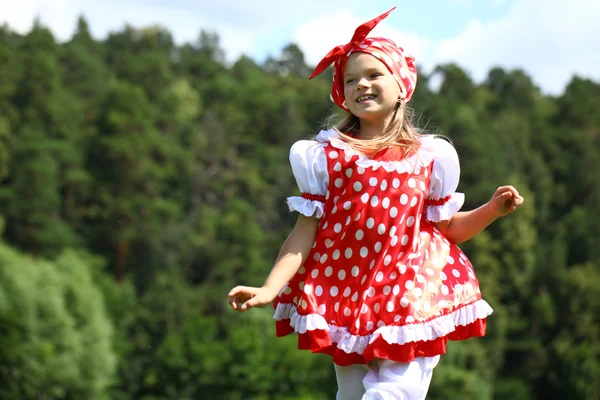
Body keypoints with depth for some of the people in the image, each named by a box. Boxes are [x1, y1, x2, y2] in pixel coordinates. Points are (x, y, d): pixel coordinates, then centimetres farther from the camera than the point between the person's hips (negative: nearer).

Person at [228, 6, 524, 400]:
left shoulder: (430, 156, 5)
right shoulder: (326, 156, 4)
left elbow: (447, 227, 14)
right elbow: (305, 232, 0)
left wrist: (492, 209, -3)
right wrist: (269, 288, -11)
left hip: (410, 298, -1)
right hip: (345, 296, 1)